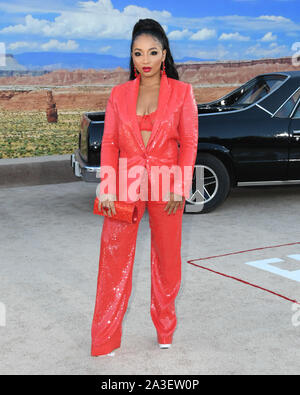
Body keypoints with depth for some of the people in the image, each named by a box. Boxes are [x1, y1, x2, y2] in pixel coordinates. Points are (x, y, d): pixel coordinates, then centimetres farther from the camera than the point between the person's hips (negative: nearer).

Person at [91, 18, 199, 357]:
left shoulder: (182, 92, 1)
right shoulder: (119, 94, 6)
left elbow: (189, 143, 0)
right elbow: (109, 143, 4)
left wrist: (180, 189, -9)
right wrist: (107, 189, -6)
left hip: (165, 186, -1)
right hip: (127, 185, 1)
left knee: (167, 257, 9)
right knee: (114, 256, 1)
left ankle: (165, 329, 30)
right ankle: (104, 340, 14)